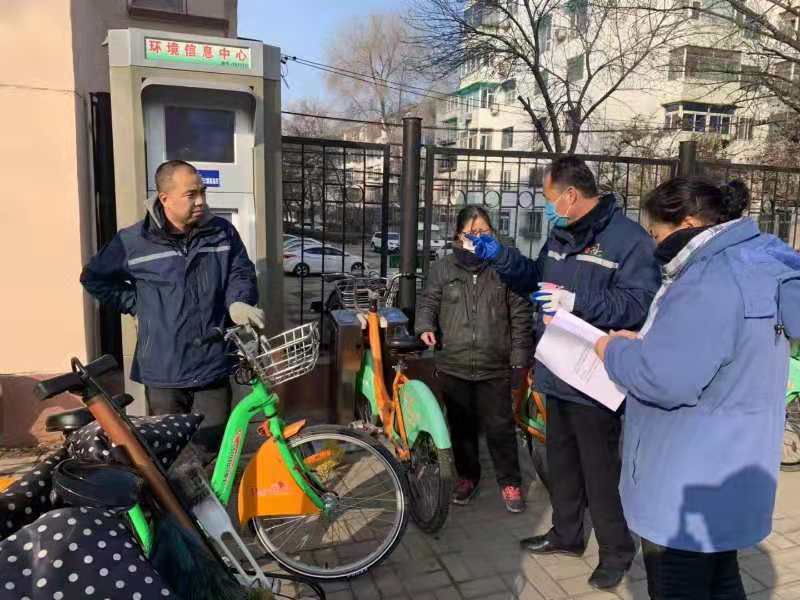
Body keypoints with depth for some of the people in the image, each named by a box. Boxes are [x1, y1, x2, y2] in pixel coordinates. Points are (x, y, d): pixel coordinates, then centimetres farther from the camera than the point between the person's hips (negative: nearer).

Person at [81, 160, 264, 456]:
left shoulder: (222, 232, 1)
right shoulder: (133, 241, -3)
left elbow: (241, 271, 10)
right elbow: (94, 278, 12)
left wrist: (239, 302, -10)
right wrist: (135, 304, 5)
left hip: (213, 366, 1)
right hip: (162, 371, -1)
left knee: (214, 448, 8)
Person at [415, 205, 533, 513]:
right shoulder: (443, 268, 2)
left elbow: (520, 315, 2)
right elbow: (428, 302, 8)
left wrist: (519, 359, -1)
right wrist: (425, 326, -14)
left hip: (495, 367, -1)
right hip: (454, 365, 2)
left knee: (500, 427, 5)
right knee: (461, 426, 15)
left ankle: (509, 482, 24)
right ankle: (467, 476, 34)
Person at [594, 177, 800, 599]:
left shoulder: (710, 283, -26)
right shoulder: (752, 264, 7)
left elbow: (665, 379, -32)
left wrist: (614, 351, -14)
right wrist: (644, 343, 6)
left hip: (688, 488, -10)